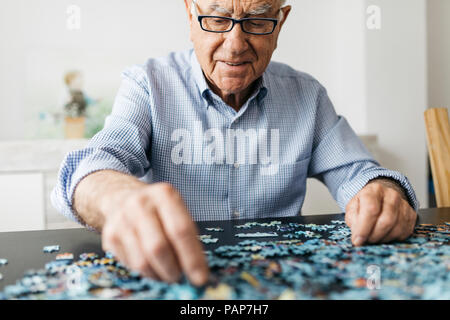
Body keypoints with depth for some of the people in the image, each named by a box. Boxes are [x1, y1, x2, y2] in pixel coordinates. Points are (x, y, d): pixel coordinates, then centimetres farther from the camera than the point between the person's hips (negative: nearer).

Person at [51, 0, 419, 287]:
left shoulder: (306, 94, 5)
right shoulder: (147, 84, -4)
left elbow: (354, 171, 7)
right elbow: (94, 168, -18)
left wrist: (384, 192, -18)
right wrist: (125, 197, -43)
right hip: (170, 279, -1)